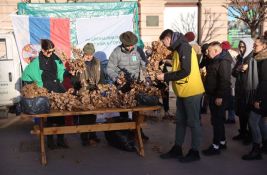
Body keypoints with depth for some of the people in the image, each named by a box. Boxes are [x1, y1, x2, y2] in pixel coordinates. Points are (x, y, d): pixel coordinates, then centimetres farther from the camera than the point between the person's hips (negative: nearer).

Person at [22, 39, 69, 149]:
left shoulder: (55, 59, 3)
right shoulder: (37, 62, -8)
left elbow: (62, 72, 14)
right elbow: (25, 77, 1)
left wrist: (70, 73, -4)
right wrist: (35, 85, -3)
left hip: (58, 90, 4)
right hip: (46, 93, -4)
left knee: (61, 116, 8)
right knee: (49, 118, 5)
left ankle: (61, 140, 21)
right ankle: (50, 141, 21)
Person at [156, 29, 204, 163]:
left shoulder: (184, 47, -15)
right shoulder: (177, 49, 14)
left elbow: (185, 71, -23)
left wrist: (166, 77, -16)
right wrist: (165, 76, 5)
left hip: (191, 91, -9)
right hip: (182, 92, 9)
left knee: (193, 122, 2)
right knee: (180, 121, 14)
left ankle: (194, 152, 13)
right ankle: (177, 149, 24)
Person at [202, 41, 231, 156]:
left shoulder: (223, 62, -17)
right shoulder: (215, 60, 15)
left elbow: (225, 81, -24)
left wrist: (220, 97, -25)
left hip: (218, 96, -10)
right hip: (213, 94, 10)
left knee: (217, 120, -5)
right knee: (218, 119, 16)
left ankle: (216, 146, 2)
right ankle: (222, 142, 28)